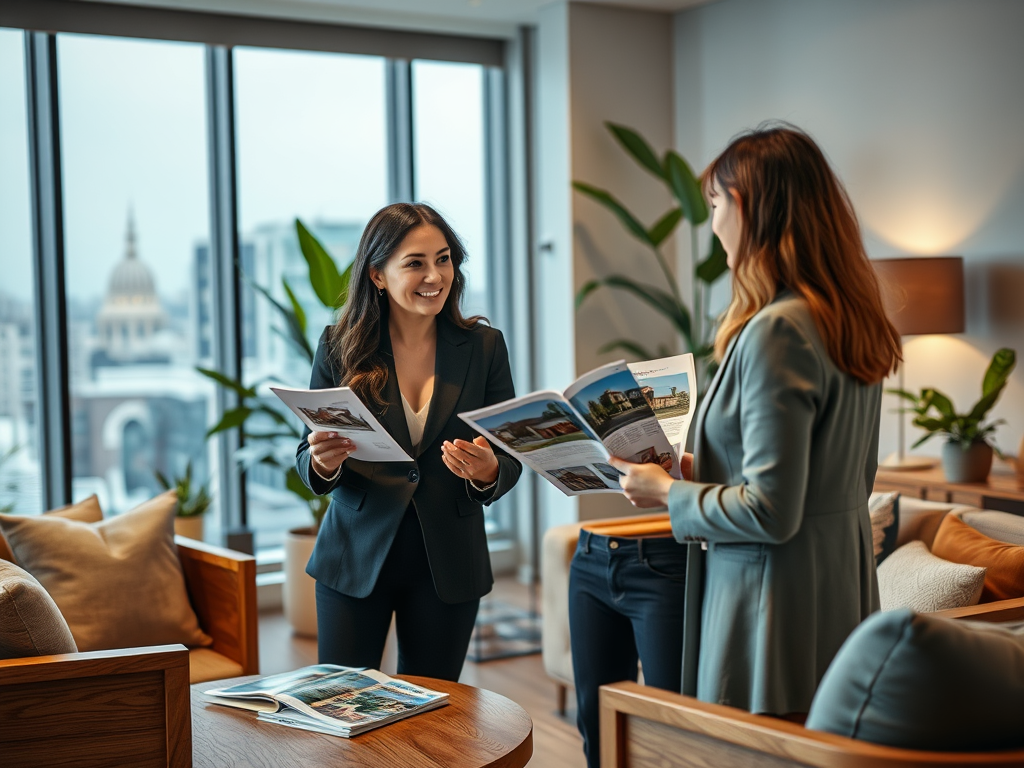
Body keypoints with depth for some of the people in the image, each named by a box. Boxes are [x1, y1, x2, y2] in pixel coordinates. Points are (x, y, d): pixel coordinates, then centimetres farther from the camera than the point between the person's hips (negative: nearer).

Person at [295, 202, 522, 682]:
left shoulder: (483, 346, -1)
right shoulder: (340, 346, -3)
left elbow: (511, 460, 2)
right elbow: (308, 460, 1)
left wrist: (487, 473, -20)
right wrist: (323, 463, -22)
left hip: (448, 565, 1)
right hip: (356, 558, -1)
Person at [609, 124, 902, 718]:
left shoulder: (776, 330, -20)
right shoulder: (853, 319, 8)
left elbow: (769, 513, -22)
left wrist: (669, 492, -6)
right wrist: (704, 469, 17)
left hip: (779, 600, -9)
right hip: (845, 593, 9)